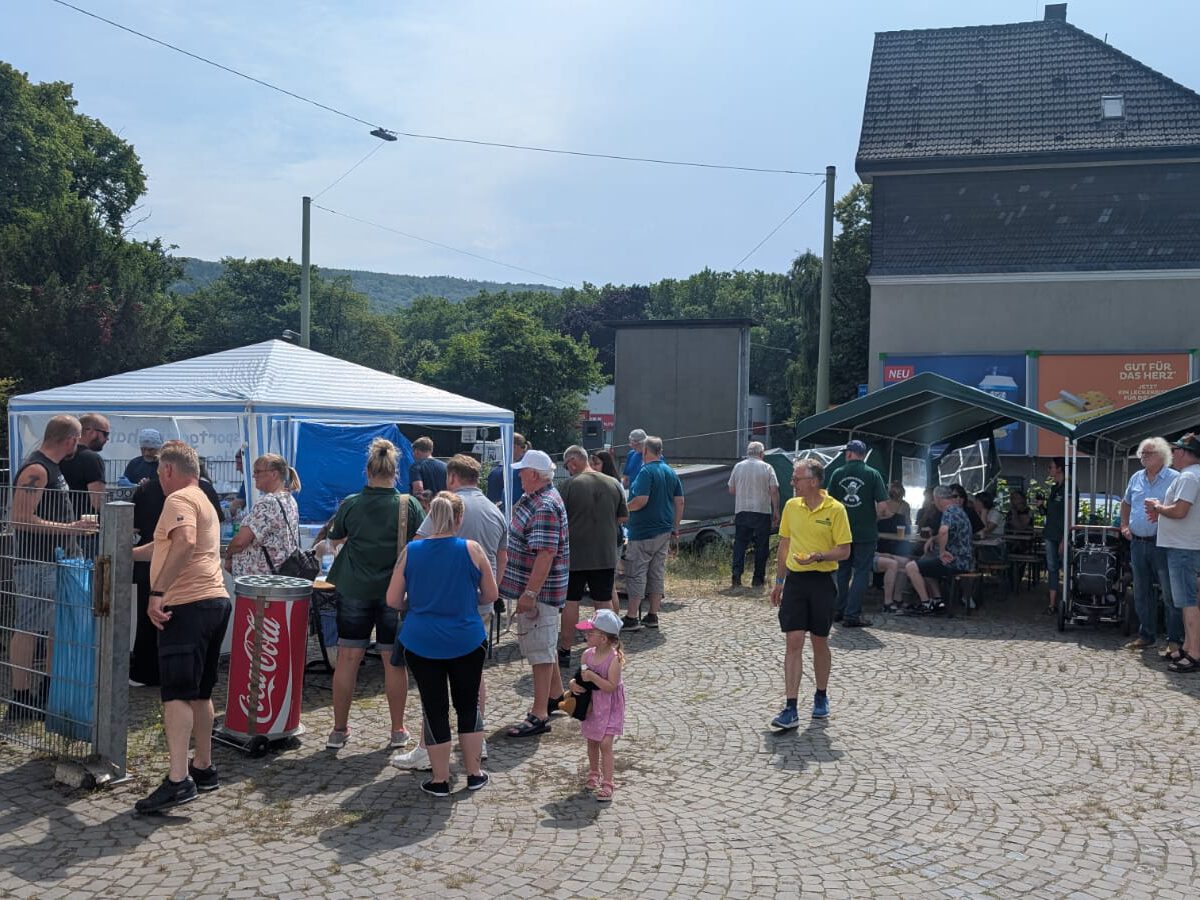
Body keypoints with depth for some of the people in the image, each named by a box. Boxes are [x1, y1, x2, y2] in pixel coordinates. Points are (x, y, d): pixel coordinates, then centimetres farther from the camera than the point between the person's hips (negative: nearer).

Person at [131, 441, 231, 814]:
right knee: (199, 692, 17)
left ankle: (178, 779, -16)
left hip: (189, 605, -10)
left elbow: (184, 544, -26)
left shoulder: (179, 500, -7)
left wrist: (157, 592, -26)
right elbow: (164, 547, 36)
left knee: (176, 693, -12)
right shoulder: (203, 501, 25)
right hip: (216, 602, 10)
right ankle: (203, 768, 25)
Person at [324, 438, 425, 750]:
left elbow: (335, 539, 12)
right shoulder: (409, 505, -7)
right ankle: (398, 731, 16)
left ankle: (339, 730, 16)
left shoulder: (350, 505, -4)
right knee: (395, 662, 7)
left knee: (347, 660, 8)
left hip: (355, 592, 1)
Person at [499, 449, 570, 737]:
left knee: (540, 648, -5)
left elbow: (546, 554, -28)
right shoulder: (534, 499, 11)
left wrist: (530, 594, -28)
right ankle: (555, 694, 38)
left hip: (539, 589, -11)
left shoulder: (544, 508, -23)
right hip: (534, 587, 11)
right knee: (545, 643, 22)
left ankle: (539, 716, 1)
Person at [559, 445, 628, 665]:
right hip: (606, 554, 4)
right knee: (604, 601, 11)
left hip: (575, 554, -4)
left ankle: (565, 651, 11)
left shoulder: (570, 485, -12)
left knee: (570, 602, 5)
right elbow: (623, 517, 8)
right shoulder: (613, 484, 1)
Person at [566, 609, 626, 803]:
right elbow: (580, 677, 7)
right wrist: (574, 684, -14)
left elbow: (611, 686, -24)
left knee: (605, 744, -9)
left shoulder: (614, 658, -21)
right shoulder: (587, 654, -4)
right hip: (591, 704, 6)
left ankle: (607, 784, -2)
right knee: (592, 742, 17)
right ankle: (593, 773, 38)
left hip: (609, 707, -6)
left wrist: (593, 677, -30)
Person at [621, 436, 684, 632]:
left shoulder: (646, 471, -14)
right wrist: (675, 528, 16)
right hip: (664, 531, 8)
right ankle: (653, 616, 16)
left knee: (636, 574, -2)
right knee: (658, 573, 12)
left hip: (643, 531, -8)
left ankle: (632, 618, -1)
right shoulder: (671, 472, 10)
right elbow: (679, 501, 11)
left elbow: (641, 500, -24)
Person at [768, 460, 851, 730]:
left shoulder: (835, 509, -9)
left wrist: (819, 557, -24)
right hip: (795, 580, 3)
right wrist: (779, 581, 14)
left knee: (820, 642, 10)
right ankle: (791, 710, -4)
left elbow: (844, 550, -7)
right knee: (793, 642, -4)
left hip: (822, 581, -3)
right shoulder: (791, 506, 5)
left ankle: (821, 697, 31)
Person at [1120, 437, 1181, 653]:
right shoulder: (1136, 478, 13)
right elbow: (1126, 503, 26)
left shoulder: (1174, 478, -7)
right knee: (1141, 593, 13)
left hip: (1162, 544, -7)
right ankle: (1146, 635, 23)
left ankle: (1175, 640, 2)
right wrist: (1124, 526, 16)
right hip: (1138, 543, 7)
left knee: (1170, 595, -4)